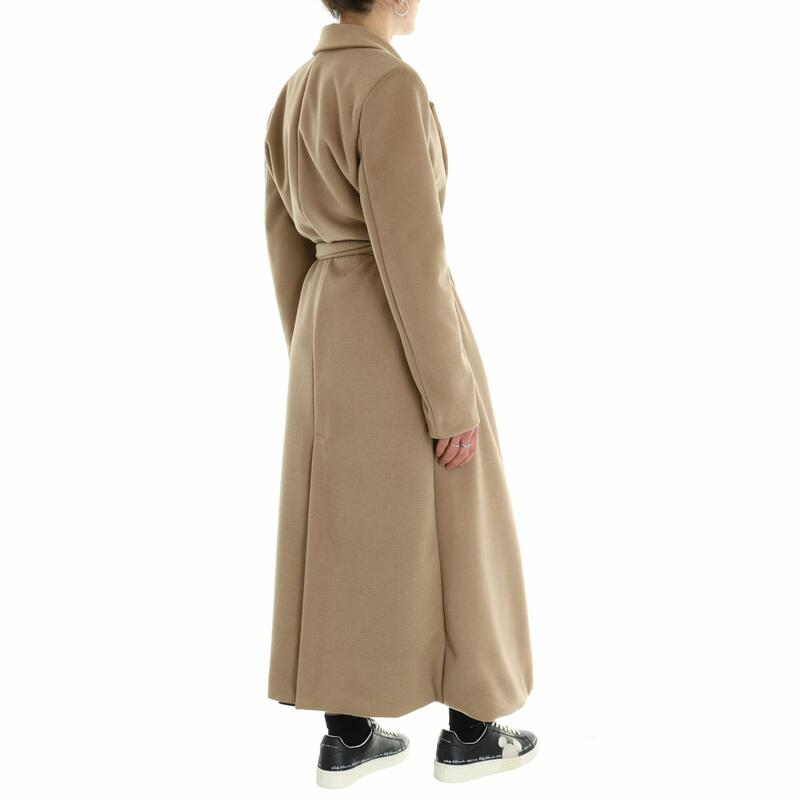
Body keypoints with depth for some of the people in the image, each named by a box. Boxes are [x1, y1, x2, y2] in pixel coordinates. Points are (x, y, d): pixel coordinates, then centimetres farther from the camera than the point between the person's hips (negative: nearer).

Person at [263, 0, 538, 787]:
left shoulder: (296, 92, 8)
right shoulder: (391, 86, -20)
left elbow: (285, 238, 12)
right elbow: (409, 255, -22)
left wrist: (311, 358, 21)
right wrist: (453, 399, -16)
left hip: (332, 329, 8)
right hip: (404, 339, -8)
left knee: (348, 529, 14)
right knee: (449, 537, 8)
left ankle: (347, 737, 22)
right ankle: (468, 732, 23)